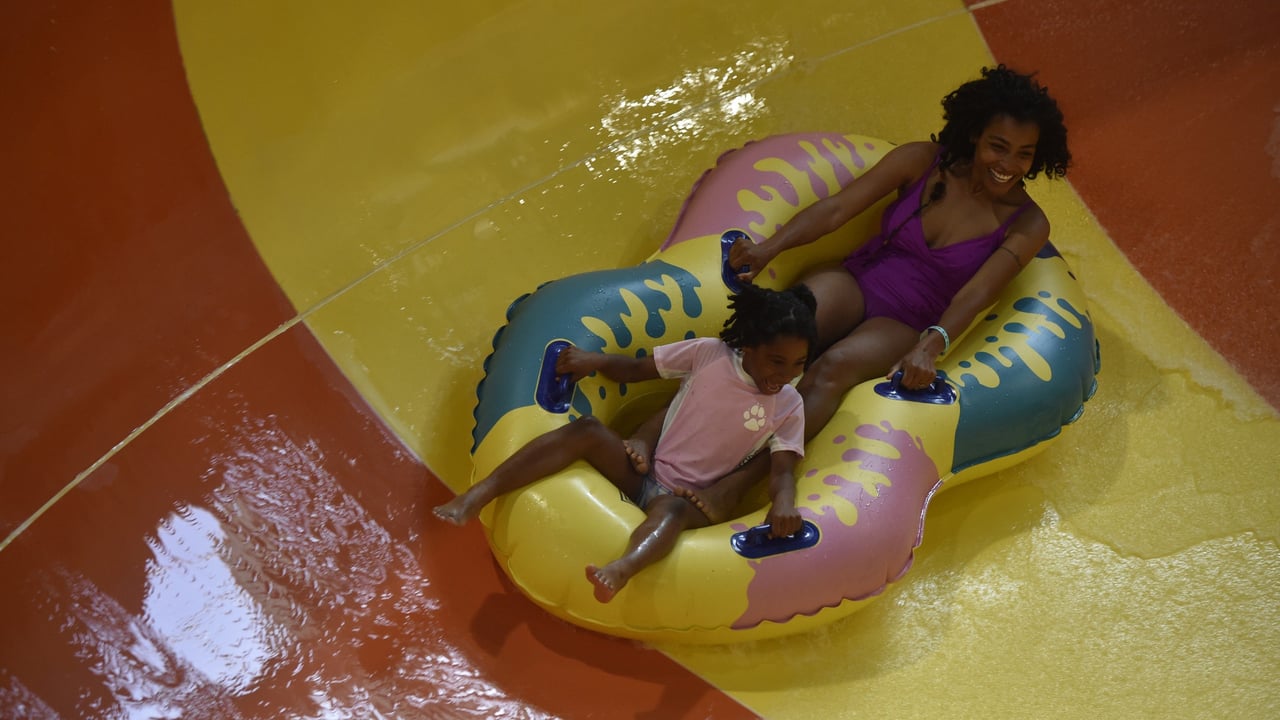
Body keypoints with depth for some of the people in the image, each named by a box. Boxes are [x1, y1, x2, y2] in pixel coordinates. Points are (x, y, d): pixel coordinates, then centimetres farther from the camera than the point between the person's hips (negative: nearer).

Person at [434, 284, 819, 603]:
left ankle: (622, 570, -74)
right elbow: (635, 369, 9)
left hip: (688, 500, -2)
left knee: (671, 509, -40)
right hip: (642, 472, 3)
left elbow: (783, 470, -6)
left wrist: (783, 502, -30)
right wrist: (597, 360, -11)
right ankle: (480, 494, -35)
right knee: (586, 430, -26)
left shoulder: (789, 406, 2)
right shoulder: (709, 353, 2)